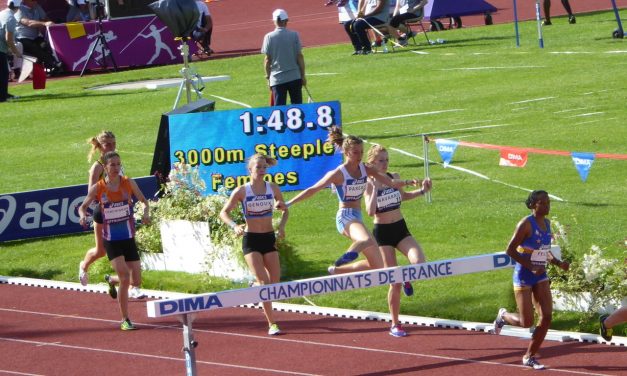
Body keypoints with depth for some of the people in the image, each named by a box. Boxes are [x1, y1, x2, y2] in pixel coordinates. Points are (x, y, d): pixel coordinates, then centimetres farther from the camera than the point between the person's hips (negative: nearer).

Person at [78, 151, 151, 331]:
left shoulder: (128, 183, -3)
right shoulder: (97, 188, -6)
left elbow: (143, 200, 7)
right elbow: (83, 206, 4)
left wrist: (146, 213, -15)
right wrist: (83, 215, -19)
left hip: (128, 238, 3)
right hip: (111, 240, -3)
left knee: (136, 276, 2)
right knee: (125, 277, -16)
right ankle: (125, 320, -4)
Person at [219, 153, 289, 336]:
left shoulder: (273, 188, 1)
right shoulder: (242, 191, -7)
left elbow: (284, 209, 14)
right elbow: (224, 213, -4)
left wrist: (282, 226, -5)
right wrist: (235, 226, -24)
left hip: (269, 238, 4)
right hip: (251, 239, -4)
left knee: (275, 281, 3)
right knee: (263, 282, -15)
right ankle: (272, 324, -14)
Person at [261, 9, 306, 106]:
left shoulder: (269, 37, -4)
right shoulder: (294, 35, -4)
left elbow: (267, 59, -2)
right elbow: (300, 56, -2)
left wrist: (268, 76, 8)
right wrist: (303, 75, 5)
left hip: (277, 79, 0)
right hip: (294, 77, 0)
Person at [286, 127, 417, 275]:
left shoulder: (366, 169, 5)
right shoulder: (338, 174, -10)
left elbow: (390, 182, 0)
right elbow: (313, 190, -5)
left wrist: (406, 182, -19)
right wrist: (288, 203, -7)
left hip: (357, 218, 7)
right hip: (345, 217, -7)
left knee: (377, 265, 8)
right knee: (367, 241, -39)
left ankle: (336, 270, 20)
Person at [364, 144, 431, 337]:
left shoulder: (394, 177, 3)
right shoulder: (369, 184, -9)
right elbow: (370, 211, -23)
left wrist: (422, 191, 9)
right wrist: (376, 188, -26)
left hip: (401, 229, 4)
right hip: (382, 233, -3)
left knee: (419, 263, -23)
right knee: (395, 282, -3)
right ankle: (395, 324, 12)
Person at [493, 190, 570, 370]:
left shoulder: (546, 223, 7)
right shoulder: (526, 224, -16)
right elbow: (510, 250, -18)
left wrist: (558, 263, 2)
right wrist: (531, 266, -24)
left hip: (540, 276, 7)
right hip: (523, 276, -7)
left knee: (546, 317, -4)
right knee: (526, 322, -4)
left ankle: (530, 357, 9)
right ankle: (504, 316, 30)